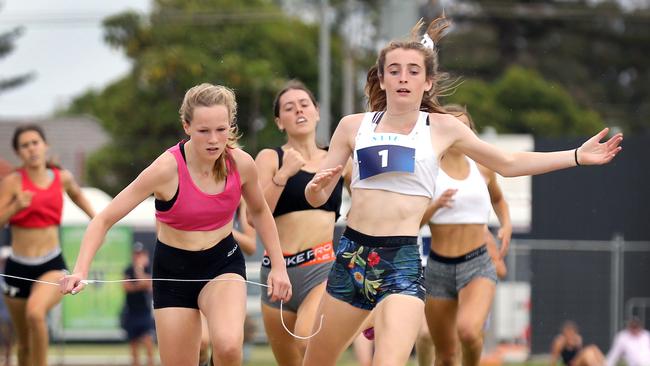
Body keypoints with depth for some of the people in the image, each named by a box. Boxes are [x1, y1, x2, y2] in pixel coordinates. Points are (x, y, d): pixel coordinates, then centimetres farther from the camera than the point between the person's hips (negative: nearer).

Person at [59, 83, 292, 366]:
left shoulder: (241, 164, -12)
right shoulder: (167, 169, -22)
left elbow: (259, 211, 12)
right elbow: (104, 220, -19)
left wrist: (279, 266, 8)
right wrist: (80, 271, -33)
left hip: (223, 262, 1)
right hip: (174, 270, -1)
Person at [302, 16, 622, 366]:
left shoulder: (442, 128, 4)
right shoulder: (353, 126, 6)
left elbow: (508, 163, 15)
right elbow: (316, 197, 9)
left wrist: (578, 156, 11)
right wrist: (317, 186, -16)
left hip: (403, 262, -3)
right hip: (352, 255, 3)